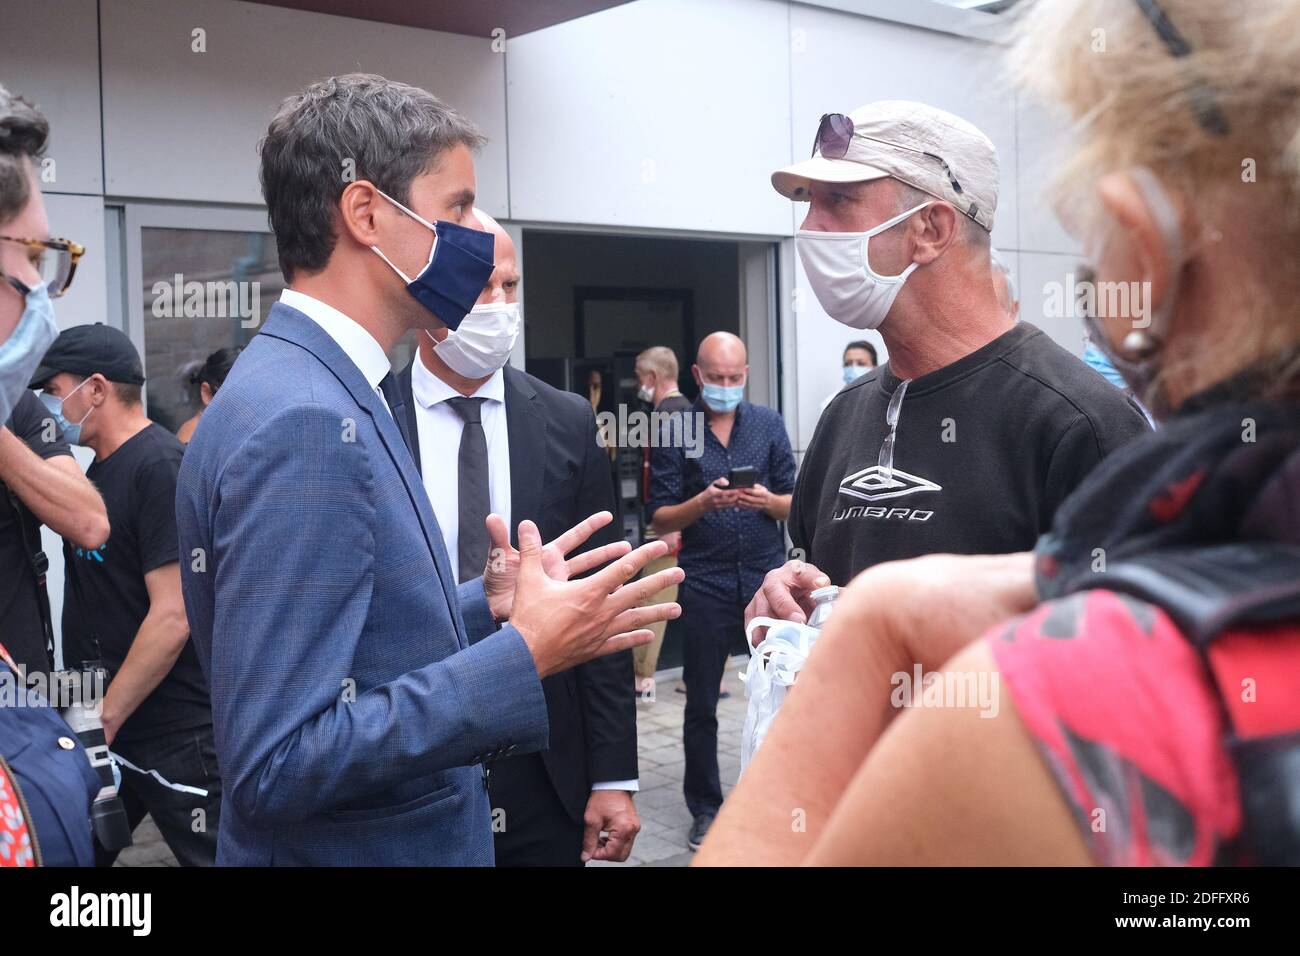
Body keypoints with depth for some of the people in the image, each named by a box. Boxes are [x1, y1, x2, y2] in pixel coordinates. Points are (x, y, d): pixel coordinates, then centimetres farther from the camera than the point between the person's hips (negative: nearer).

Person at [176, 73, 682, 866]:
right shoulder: (301, 422, -24)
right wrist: (525, 654, -24)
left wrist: (490, 607, 2)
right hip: (357, 842, -9)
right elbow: (278, 764, -27)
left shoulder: (324, 395, 5)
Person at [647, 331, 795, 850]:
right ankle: (705, 807, 19)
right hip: (706, 583, -1)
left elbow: (793, 503, 7)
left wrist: (767, 501, -14)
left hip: (766, 574, 1)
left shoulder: (769, 423, 7)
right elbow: (660, 518, -2)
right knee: (701, 703, 6)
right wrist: (702, 503, -20)